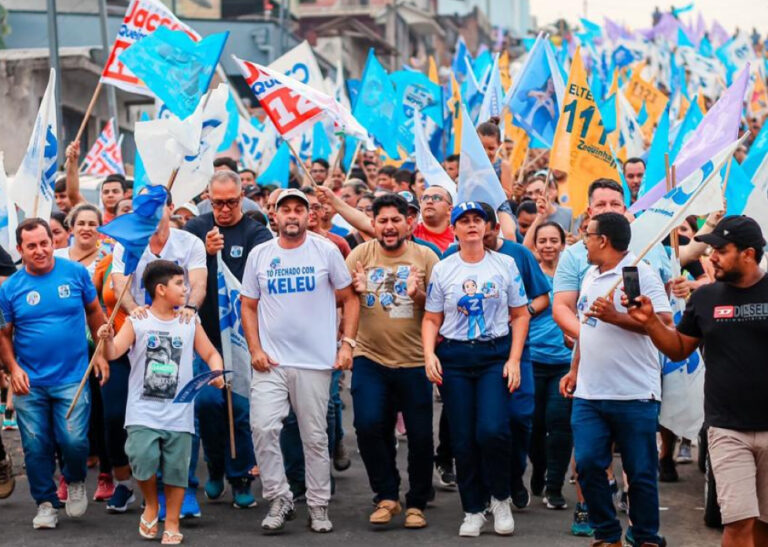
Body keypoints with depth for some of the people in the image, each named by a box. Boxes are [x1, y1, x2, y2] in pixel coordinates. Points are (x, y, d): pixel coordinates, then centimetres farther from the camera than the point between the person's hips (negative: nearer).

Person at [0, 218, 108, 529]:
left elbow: (94, 311, 10)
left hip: (72, 378, -1)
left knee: (74, 441, -10)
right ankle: (46, 503, 23)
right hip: (29, 383, 1)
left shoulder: (75, 273, -2)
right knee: (36, 447, 4)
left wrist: (101, 354, 5)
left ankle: (75, 481, 22)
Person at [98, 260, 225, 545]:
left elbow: (210, 353, 13)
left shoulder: (190, 323, 7)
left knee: (176, 468, 4)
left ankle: (172, 524, 20)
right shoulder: (137, 322, -1)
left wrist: (217, 372, -7)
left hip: (179, 414, 2)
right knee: (143, 458, -18)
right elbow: (114, 353, -9)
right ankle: (150, 505, 12)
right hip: (143, 412, -2)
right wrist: (107, 339, -30)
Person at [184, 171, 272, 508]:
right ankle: (216, 468, 20)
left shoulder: (257, 234, -2)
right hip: (206, 333, 2)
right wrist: (205, 252, -19)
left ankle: (240, 477, 13)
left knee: (241, 407, -1)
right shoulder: (196, 229, 7)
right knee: (207, 401, -3)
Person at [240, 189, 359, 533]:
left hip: (315, 362, -1)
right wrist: (255, 349, -1)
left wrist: (347, 343, -5)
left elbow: (350, 299, 5)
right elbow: (249, 306, 10)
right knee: (262, 428, -12)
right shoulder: (259, 255, 6)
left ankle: (318, 507, 16)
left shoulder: (326, 251, 1)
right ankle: (278, 499, 3)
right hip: (270, 362, 1)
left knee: (315, 437, 5)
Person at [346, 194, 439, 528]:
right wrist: (355, 289, -21)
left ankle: (417, 503, 21)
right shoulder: (361, 254, 3)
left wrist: (418, 295, -20)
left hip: (414, 361, 0)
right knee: (369, 425, -12)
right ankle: (387, 496, 8)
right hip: (370, 359, 0)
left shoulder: (425, 257, 0)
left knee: (420, 434, 3)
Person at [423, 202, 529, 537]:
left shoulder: (505, 265, 4)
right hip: (454, 357, 1)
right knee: (463, 439, 2)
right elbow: (431, 319, 8)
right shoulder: (442, 270, 6)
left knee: (492, 430, -17)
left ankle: (500, 497, 6)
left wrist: (514, 360, -3)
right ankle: (473, 510, 16)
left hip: (495, 355, -1)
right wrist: (429, 354, -9)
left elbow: (520, 315, 6)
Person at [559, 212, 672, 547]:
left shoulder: (640, 274, -10)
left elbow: (664, 321, -19)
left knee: (640, 473, 2)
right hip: (589, 394, 7)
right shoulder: (591, 275, 15)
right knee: (587, 464, 2)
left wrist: (615, 316, -24)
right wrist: (574, 369, 20)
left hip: (634, 396, -7)